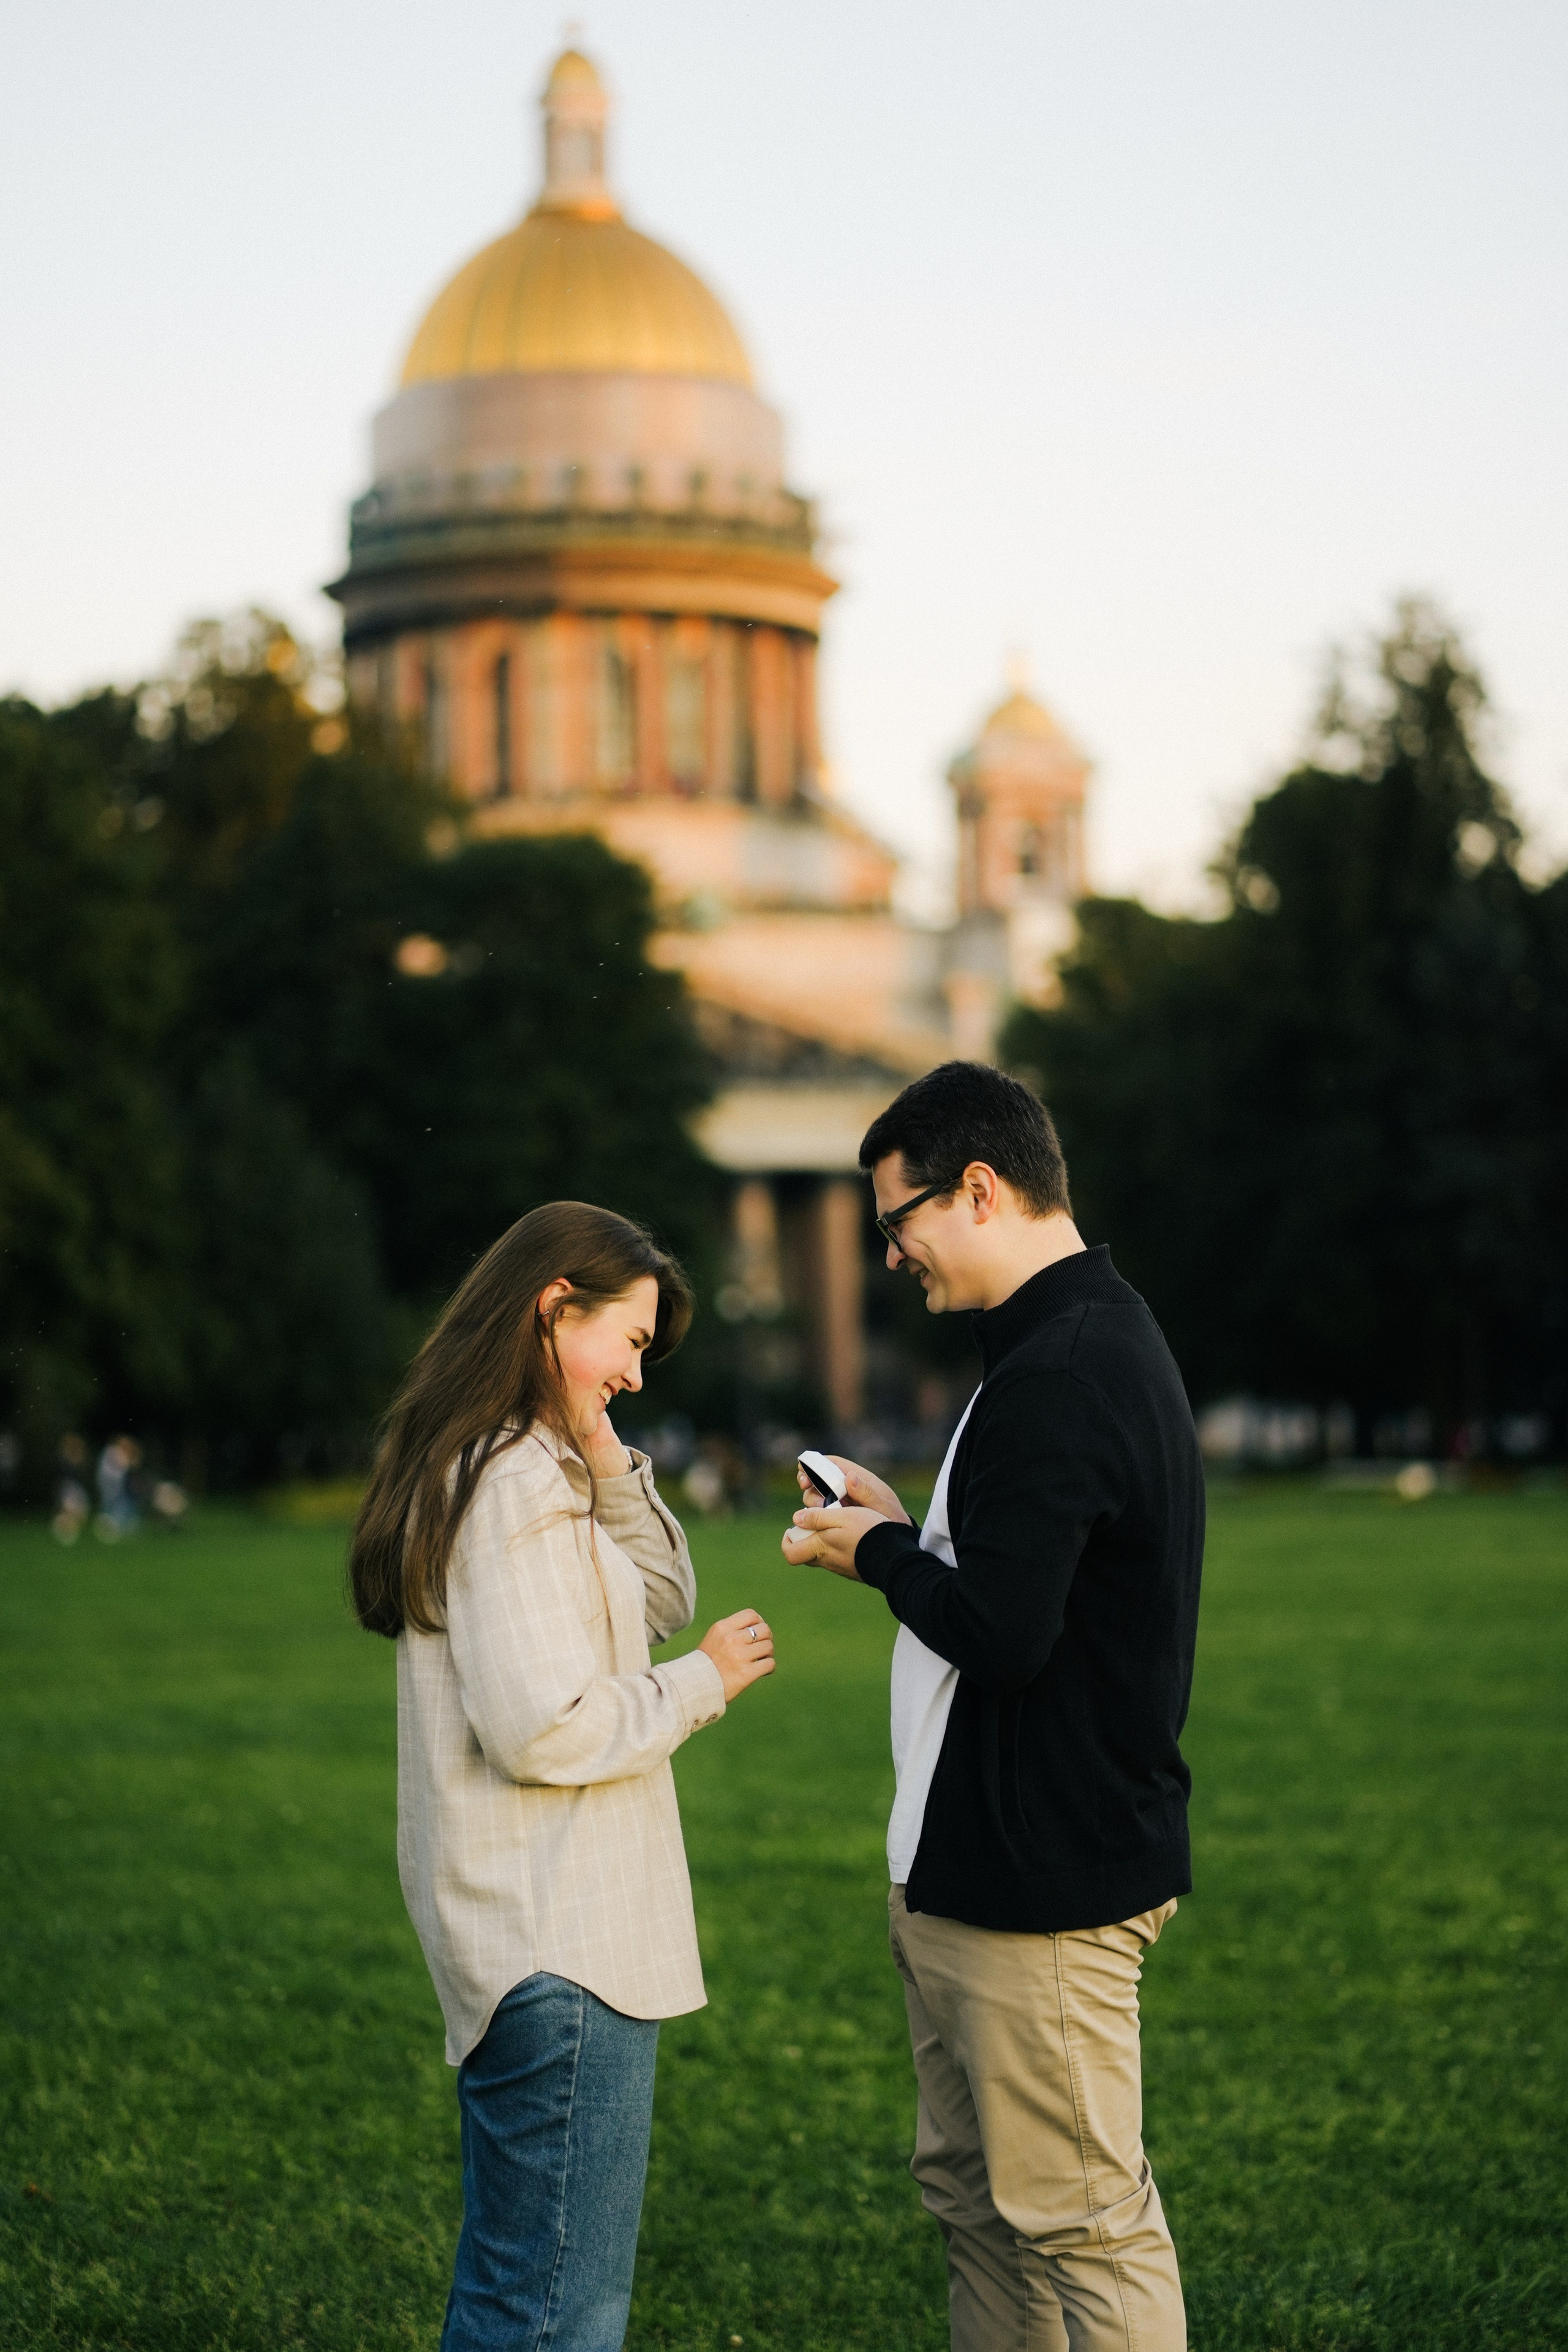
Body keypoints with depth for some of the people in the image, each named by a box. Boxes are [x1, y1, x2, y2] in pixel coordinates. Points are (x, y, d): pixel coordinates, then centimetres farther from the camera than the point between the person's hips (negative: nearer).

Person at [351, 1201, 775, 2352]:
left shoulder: (479, 1468, 16)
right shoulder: (520, 1487, -17)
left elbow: (661, 1599, 21)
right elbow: (543, 1728, -23)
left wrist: (609, 1462, 6)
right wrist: (702, 1683, -9)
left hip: (517, 1939, 11)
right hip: (563, 1949, -11)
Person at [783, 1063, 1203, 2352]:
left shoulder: (1057, 1378, -21)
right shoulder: (1105, 1335, 14)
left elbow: (1000, 1633, -25)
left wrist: (884, 1557, -8)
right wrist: (908, 1533, 10)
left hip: (1044, 1882, -11)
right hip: (973, 1869, 11)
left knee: (1081, 2220, -4)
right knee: (974, 2195, 18)